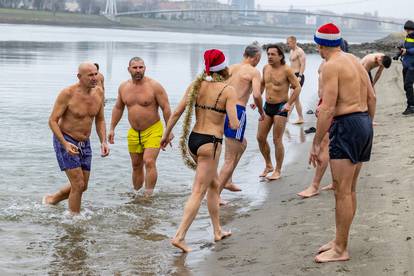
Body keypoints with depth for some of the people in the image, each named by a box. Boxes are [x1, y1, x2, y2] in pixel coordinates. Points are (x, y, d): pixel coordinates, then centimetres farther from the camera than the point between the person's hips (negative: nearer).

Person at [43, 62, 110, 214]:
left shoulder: (98, 92, -2)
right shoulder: (68, 93, -20)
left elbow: (100, 120, 9)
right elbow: (52, 120, -16)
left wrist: (104, 142, -6)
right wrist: (65, 144, -28)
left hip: (84, 143, 7)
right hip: (65, 141, -7)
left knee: (82, 186, 14)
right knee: (78, 185, -11)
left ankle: (51, 199, 37)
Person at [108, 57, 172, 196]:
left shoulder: (154, 86, -12)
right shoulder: (123, 87, 4)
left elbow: (166, 108, -10)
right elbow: (118, 108, 16)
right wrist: (112, 128, 12)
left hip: (153, 131, -5)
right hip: (133, 132, 5)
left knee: (149, 162, -17)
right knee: (136, 165, 12)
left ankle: (148, 196, -16)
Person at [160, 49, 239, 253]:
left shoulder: (196, 85, 4)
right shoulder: (228, 90, -11)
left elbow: (176, 113, 2)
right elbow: (234, 125, -17)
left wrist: (166, 135, 14)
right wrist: (235, 121, 6)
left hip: (193, 138, 7)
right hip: (210, 143, -7)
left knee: (214, 184, 23)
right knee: (198, 192, -2)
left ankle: (218, 231, 32)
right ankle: (179, 236, -6)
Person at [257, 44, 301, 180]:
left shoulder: (286, 70, -13)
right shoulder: (266, 68, 5)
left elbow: (297, 87, -10)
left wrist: (289, 104, -17)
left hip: (281, 107, -6)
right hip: (267, 106, 6)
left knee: (277, 140, -3)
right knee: (260, 138, 5)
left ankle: (278, 170, 10)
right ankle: (268, 165, 24)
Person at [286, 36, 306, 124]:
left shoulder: (300, 51, -10)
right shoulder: (292, 51, 18)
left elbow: (303, 65, -17)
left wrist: (299, 76, -26)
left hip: (298, 76, -10)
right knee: (296, 98, 11)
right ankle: (300, 118, 15)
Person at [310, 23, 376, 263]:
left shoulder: (331, 66, -12)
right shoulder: (355, 61, 14)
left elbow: (328, 108, -19)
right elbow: (371, 97, 18)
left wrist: (316, 144, -16)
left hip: (346, 126, -9)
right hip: (364, 122, 10)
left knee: (342, 191, -5)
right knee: (350, 189, 15)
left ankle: (341, 250, -1)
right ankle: (340, 240, 25)